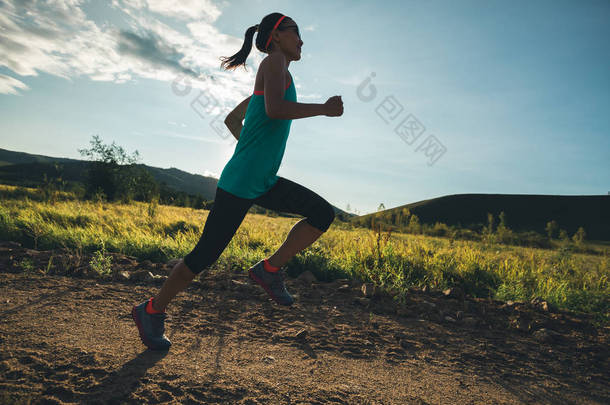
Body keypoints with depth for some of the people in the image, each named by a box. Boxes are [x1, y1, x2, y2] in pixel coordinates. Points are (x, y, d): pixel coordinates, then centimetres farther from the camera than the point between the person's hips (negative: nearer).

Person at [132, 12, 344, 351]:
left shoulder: (272, 75, 22)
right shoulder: (273, 62, -4)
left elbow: (231, 119, 28)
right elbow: (275, 110, -24)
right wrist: (324, 108, -15)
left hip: (264, 182, 9)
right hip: (240, 183, -9)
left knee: (323, 214, 0)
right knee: (205, 255, 0)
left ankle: (269, 269, 5)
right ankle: (152, 310, 20)